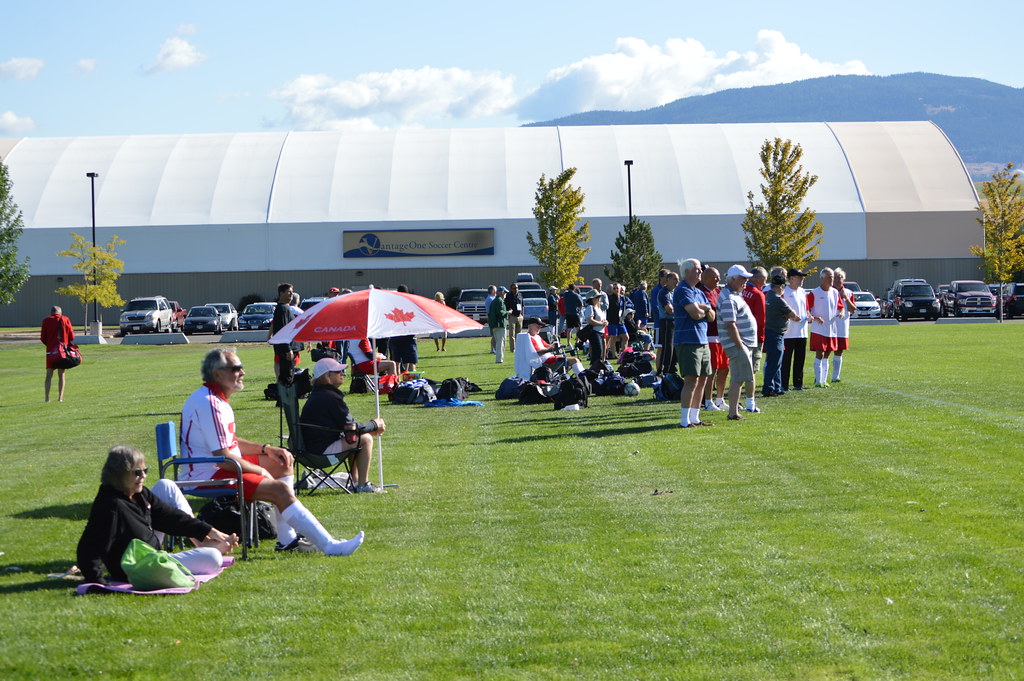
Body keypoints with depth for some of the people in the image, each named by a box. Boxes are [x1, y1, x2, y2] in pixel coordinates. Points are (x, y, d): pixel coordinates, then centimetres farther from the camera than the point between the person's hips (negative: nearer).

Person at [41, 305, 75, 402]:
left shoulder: (46, 321, 1)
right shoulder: (66, 320, 3)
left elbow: (43, 338, 0)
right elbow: (72, 337, 2)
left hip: (50, 350, -1)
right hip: (64, 350, 1)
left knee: (49, 374, 3)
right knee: (61, 374, 6)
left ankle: (47, 397, -3)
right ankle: (60, 397, 2)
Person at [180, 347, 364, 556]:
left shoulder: (216, 399, 15)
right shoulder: (209, 403, -20)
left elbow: (230, 443, 23)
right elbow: (223, 457, -24)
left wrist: (266, 449, 9)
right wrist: (260, 471, -11)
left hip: (218, 467, 11)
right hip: (207, 475, -11)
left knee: (284, 464, 15)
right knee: (280, 489, -23)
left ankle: (287, 539, 9)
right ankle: (330, 546, -26)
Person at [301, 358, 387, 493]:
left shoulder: (316, 394, 16)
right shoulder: (331, 397, -17)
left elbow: (346, 425, 21)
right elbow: (351, 428, -15)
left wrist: (369, 428, 13)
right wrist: (374, 425, 1)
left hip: (312, 445, 11)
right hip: (323, 449, -11)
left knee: (355, 438, 27)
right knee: (366, 439, -7)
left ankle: (355, 482, 26)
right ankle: (362, 485, -5)